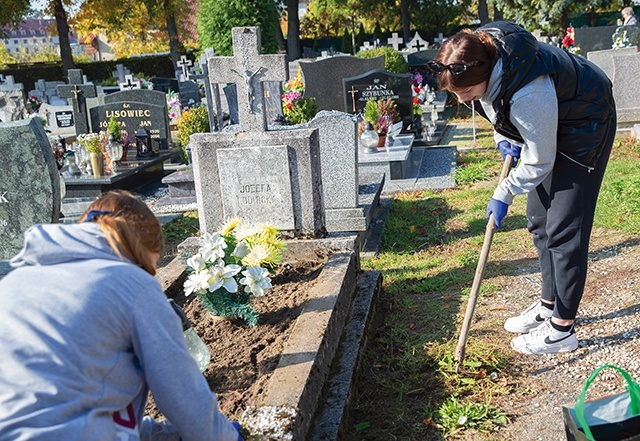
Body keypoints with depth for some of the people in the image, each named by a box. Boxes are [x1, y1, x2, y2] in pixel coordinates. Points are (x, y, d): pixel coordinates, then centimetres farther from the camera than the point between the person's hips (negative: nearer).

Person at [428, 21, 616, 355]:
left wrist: (503, 195, -16)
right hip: (547, 127, 9)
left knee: (563, 230, -9)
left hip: (584, 129, -9)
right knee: (539, 221, 12)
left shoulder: (528, 93, -41)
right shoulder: (480, 52, -16)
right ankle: (549, 305, 28)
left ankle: (562, 330, 4)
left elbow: (539, 162, -27)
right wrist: (503, 135, -4)